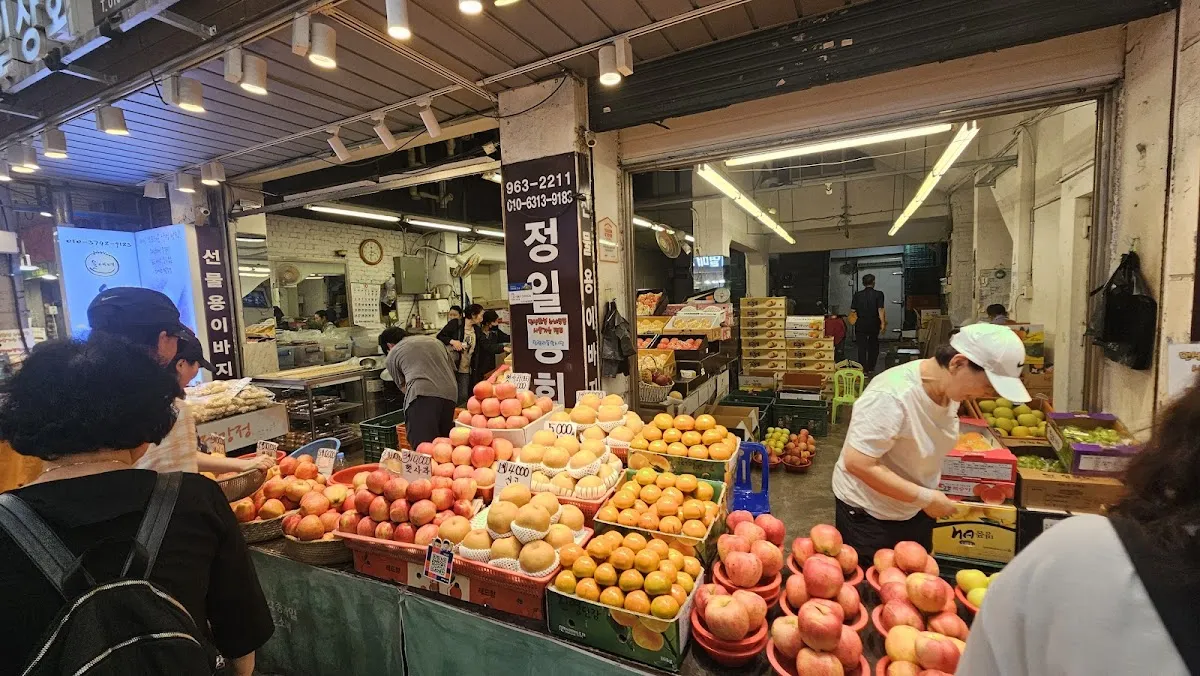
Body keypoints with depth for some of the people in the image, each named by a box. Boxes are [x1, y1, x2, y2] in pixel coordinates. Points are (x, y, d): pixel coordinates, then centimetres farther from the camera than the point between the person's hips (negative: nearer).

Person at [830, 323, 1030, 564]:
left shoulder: (948, 388, -6)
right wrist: (925, 497, -24)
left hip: (917, 512, 8)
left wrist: (929, 498, 5)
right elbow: (857, 463, -30)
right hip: (870, 517, -7)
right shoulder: (892, 395, -31)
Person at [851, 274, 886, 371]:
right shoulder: (878, 294, -6)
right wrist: (883, 323, -11)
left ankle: (863, 368, 1)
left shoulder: (857, 295, -1)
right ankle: (871, 368, 21)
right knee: (873, 346, 16)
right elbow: (880, 310, -12)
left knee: (862, 346, 4)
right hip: (874, 324, 0)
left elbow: (853, 310, 1)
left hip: (861, 324, 0)